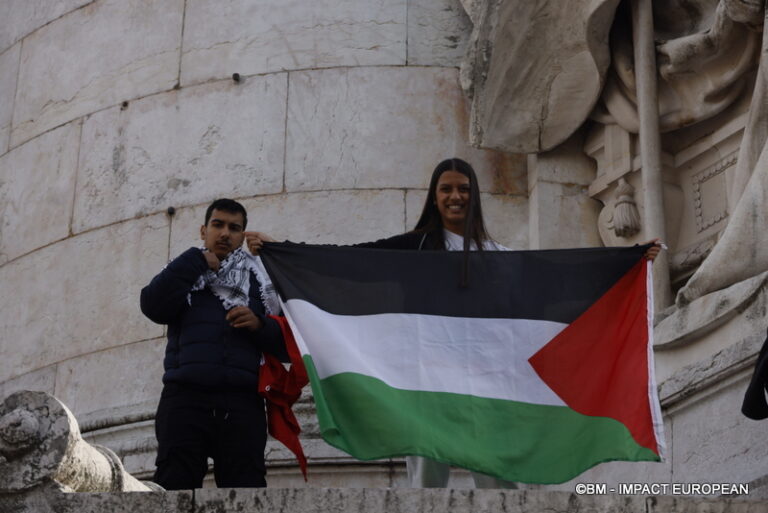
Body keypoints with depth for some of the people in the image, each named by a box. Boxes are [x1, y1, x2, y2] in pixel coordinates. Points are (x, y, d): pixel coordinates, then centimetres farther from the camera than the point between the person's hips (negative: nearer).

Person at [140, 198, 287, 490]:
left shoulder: (258, 281, 24)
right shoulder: (183, 275, 24)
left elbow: (285, 346, 17)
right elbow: (153, 307, 1)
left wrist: (260, 325, -4)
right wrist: (196, 262, 4)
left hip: (242, 401, 1)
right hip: (186, 397, 0)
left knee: (245, 483, -10)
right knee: (175, 482, -12)